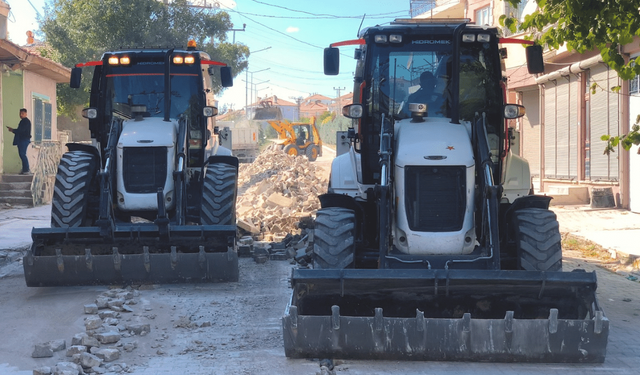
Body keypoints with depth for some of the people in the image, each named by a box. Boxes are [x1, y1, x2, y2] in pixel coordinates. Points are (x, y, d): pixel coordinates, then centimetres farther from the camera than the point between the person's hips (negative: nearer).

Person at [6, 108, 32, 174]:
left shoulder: (26, 121, -10)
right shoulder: (22, 121, 21)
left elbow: (22, 130, -18)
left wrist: (13, 130, -11)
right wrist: (12, 129, 7)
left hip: (24, 140, -10)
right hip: (21, 140, 10)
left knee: (22, 154, -13)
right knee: (21, 154, 8)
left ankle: (27, 170, -13)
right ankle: (25, 169, 11)